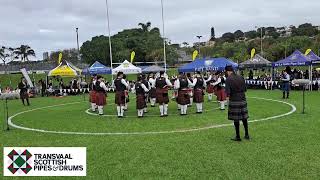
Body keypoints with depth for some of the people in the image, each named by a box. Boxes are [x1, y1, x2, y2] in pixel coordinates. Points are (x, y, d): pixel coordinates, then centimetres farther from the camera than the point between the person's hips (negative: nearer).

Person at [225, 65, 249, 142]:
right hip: (243, 100, 6)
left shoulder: (228, 79, -11)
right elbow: (245, 89, 11)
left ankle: (238, 137, 10)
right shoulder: (241, 77, 7)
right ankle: (246, 135, 24)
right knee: (244, 118, 14)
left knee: (236, 119, 2)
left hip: (234, 101, -6)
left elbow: (228, 92, -16)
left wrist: (228, 96, 0)